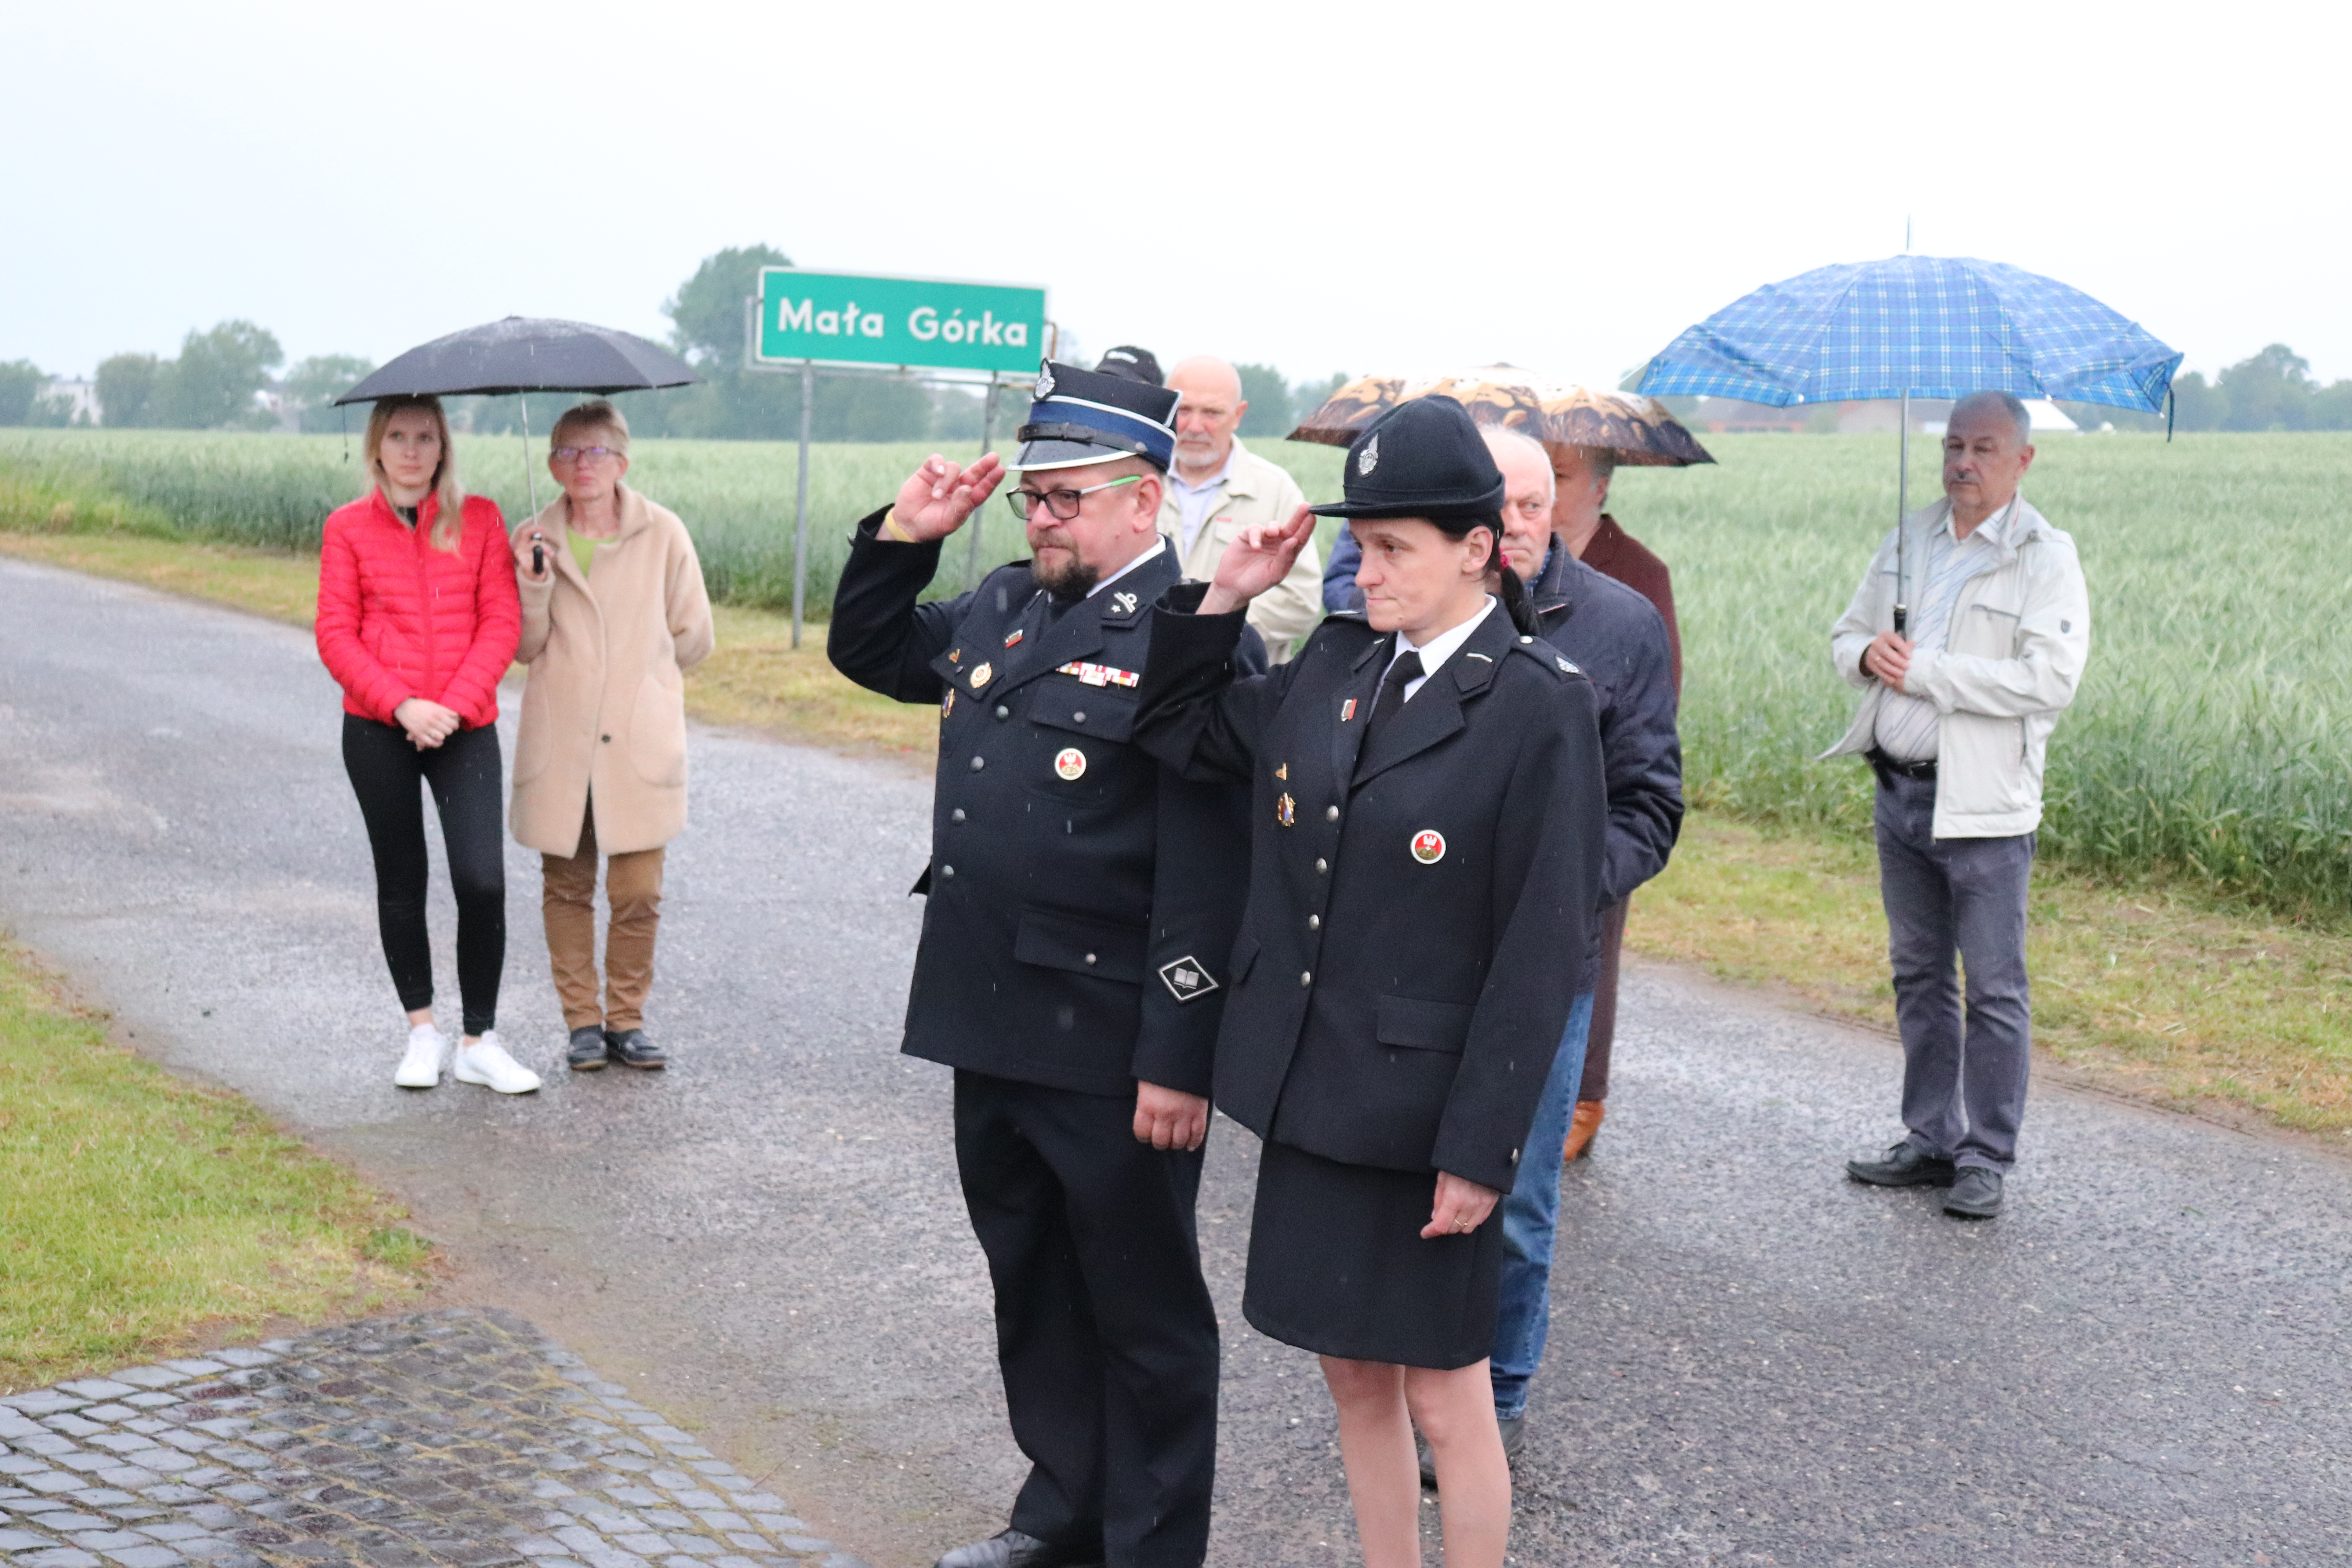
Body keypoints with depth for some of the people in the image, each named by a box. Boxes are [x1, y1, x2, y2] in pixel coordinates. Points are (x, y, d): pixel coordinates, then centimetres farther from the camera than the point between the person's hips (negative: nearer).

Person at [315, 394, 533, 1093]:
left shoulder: (479, 518, 3)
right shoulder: (348, 527, 2)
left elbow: (501, 622, -1)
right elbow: (335, 635, -1)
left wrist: (454, 705, -13)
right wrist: (401, 704, -14)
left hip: (465, 727, 0)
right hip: (378, 732, 1)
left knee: (483, 881, -12)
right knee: (401, 882, 10)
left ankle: (480, 1041, 1)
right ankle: (422, 1029, 25)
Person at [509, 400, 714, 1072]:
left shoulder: (663, 533, 1)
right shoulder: (535, 540, 5)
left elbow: (694, 637, 8)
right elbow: (526, 647, 2)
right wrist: (535, 585, -12)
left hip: (639, 743, -1)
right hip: (559, 745, 1)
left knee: (638, 893, -3)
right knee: (566, 886, 6)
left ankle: (627, 1019, 13)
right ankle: (582, 1021, 18)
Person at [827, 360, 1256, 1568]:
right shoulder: (1002, 608, 9)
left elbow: (1206, 873, -20)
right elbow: (869, 652, 26)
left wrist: (1178, 1060, -21)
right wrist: (902, 535, 9)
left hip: (1111, 1054, -8)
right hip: (991, 1027, 8)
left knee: (1143, 1316, 9)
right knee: (1032, 1295, 22)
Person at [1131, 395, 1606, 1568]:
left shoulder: (1540, 706, -13)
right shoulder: (1334, 665, 6)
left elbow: (1543, 948, -14)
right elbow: (1184, 736, 20)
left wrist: (1482, 1148, -16)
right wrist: (1225, 596, 6)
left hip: (1427, 1106, -6)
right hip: (1310, 1088, 6)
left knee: (1443, 1392, 6)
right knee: (1354, 1374, 17)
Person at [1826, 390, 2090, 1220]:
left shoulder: (2045, 557, -8)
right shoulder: (1909, 538, 12)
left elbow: (2051, 680, -19)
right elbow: (1846, 631, 19)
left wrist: (1924, 672, -19)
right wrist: (1867, 653, -6)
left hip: (1983, 805, -6)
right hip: (1898, 788, 6)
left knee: (1994, 989, 0)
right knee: (1919, 976, 15)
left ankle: (1986, 1159, 10)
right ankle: (1930, 1141, 26)